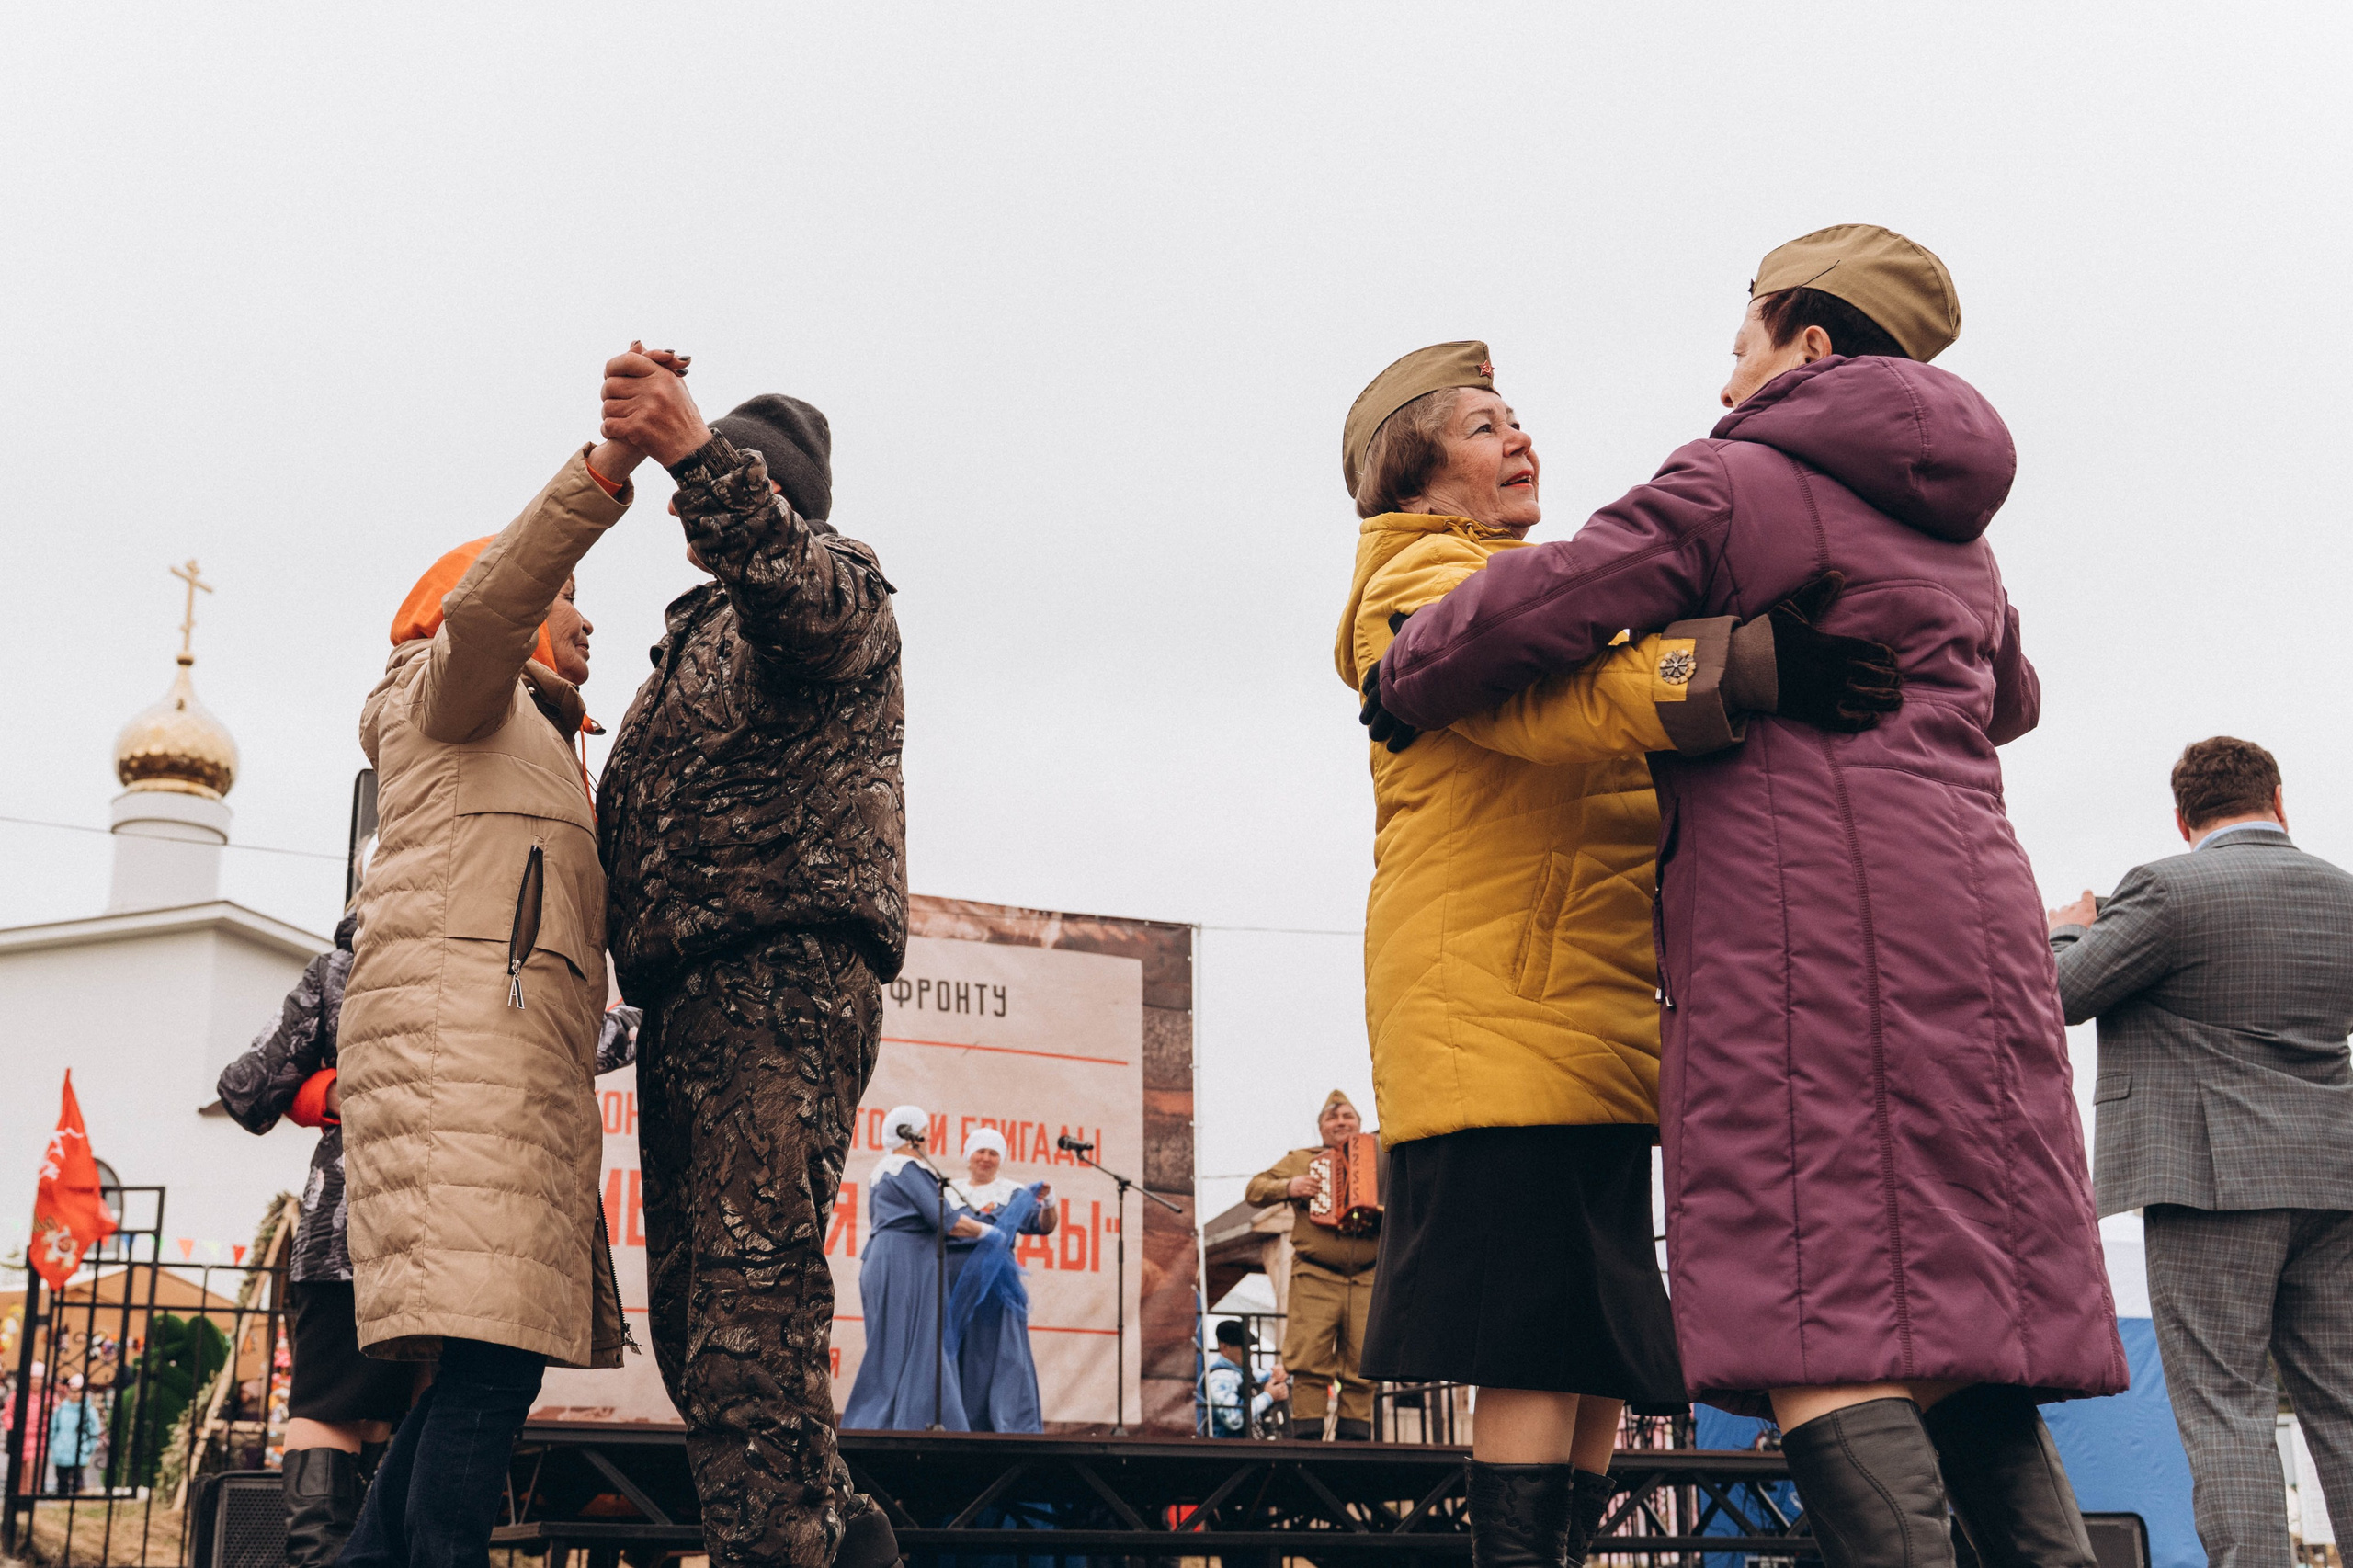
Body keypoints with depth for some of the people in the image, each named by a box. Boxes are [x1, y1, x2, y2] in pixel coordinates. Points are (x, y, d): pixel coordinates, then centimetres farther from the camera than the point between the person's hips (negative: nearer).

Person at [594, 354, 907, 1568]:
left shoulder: (839, 580, 8)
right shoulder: (696, 638, 34)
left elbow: (795, 590, -21)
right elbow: (629, 835, 32)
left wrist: (696, 455, -35)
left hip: (788, 967, -9)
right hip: (687, 993, 9)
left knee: (752, 1280, -21)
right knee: (698, 1313, 6)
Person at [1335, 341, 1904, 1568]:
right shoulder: (1422, 585, -1)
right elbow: (1543, 702, -22)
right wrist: (1743, 668, -33)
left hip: (1588, 1024, 9)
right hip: (1499, 1015, -9)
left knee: (1603, 1367, 6)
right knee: (1539, 1354, -14)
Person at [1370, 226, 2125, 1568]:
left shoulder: (1740, 482, 1)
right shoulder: (1954, 535, 25)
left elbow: (1540, 609, -6)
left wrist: (1404, 680, 11)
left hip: (1806, 916, -8)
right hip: (1968, 916, 8)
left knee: (1825, 1325, -13)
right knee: (1955, 1330, 6)